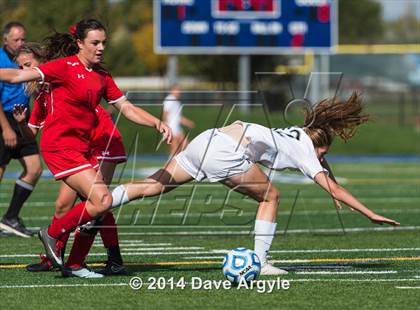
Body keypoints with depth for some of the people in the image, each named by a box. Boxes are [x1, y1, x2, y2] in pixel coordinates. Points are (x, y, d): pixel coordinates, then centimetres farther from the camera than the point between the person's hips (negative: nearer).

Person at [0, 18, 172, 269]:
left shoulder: (103, 77, 11)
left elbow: (128, 109, 13)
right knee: (102, 200, -16)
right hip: (60, 146, -8)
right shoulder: (65, 67, -9)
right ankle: (52, 234, 2)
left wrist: (157, 123, 0)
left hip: (83, 147, 8)